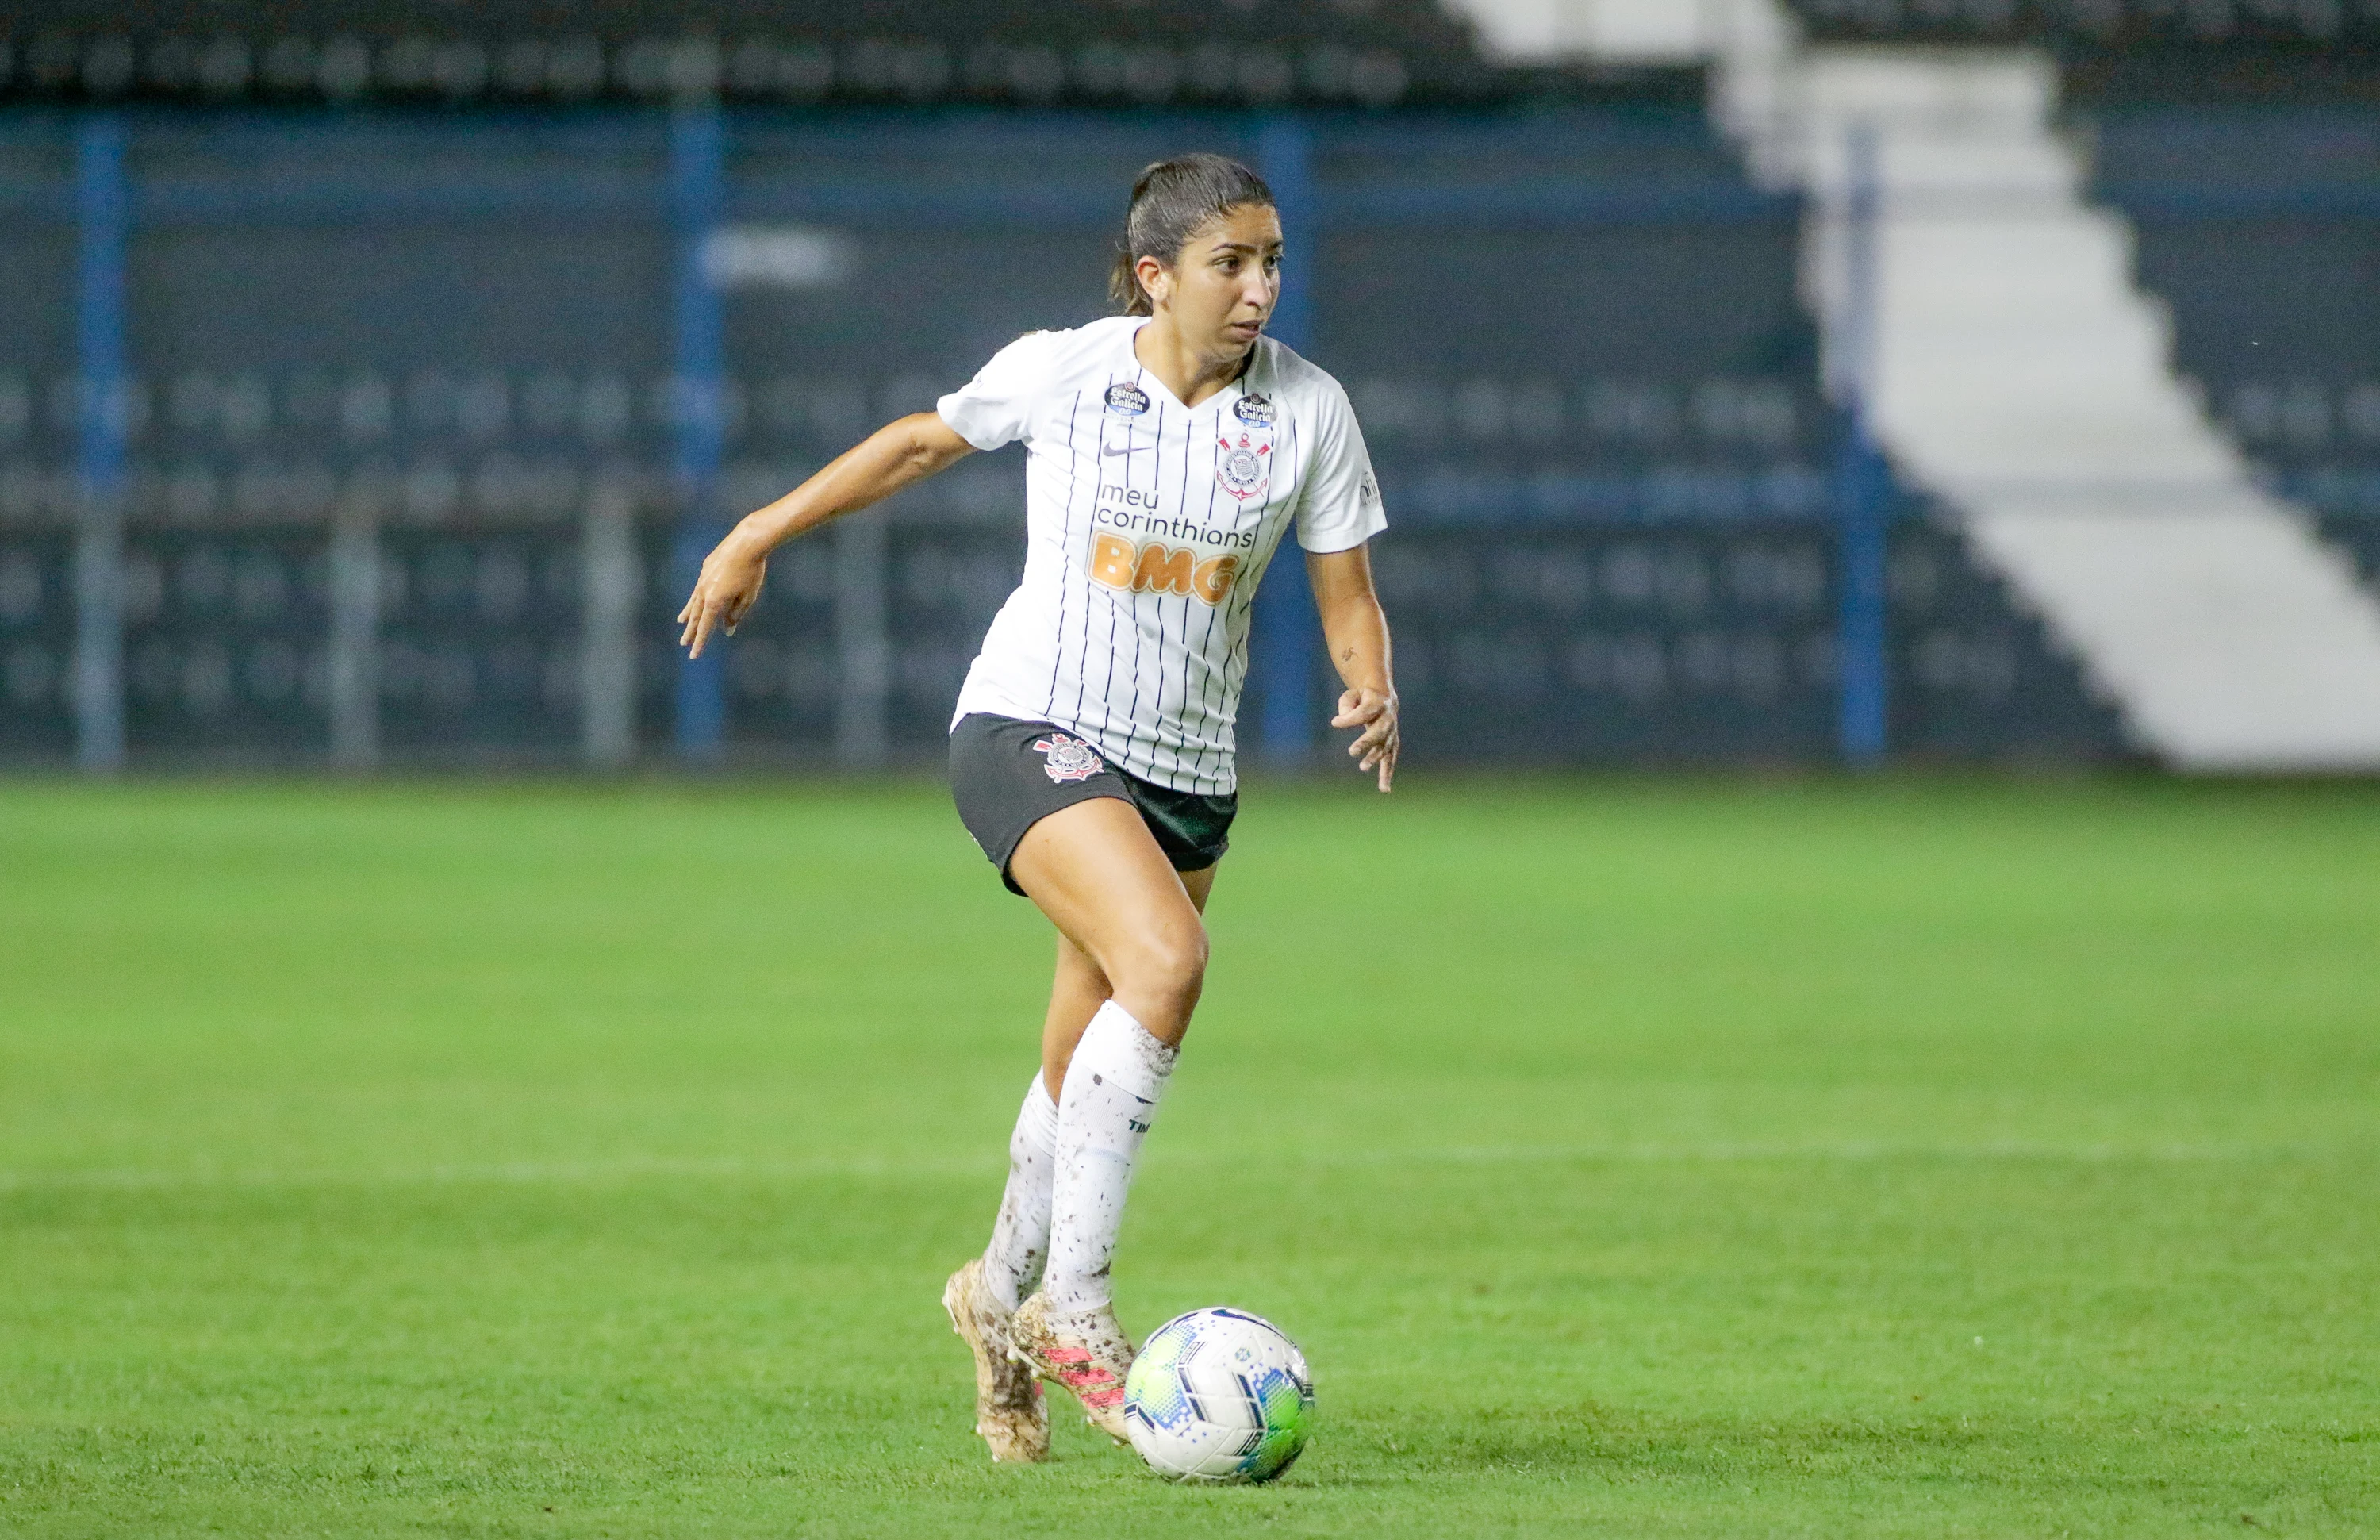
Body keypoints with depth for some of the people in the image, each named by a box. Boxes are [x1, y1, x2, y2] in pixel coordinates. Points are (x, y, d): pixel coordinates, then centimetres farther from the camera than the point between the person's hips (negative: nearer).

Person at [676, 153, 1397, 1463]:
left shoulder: (1309, 410, -1)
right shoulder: (1059, 374, -7)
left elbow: (1347, 598, 6)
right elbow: (922, 442, 11)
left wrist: (1372, 696, -15)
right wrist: (759, 535, 16)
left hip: (1187, 771, 4)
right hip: (1031, 731, -4)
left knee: (1087, 1078, 10)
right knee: (1166, 961, -29)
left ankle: (1002, 1293, 38)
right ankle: (1072, 1303, -23)